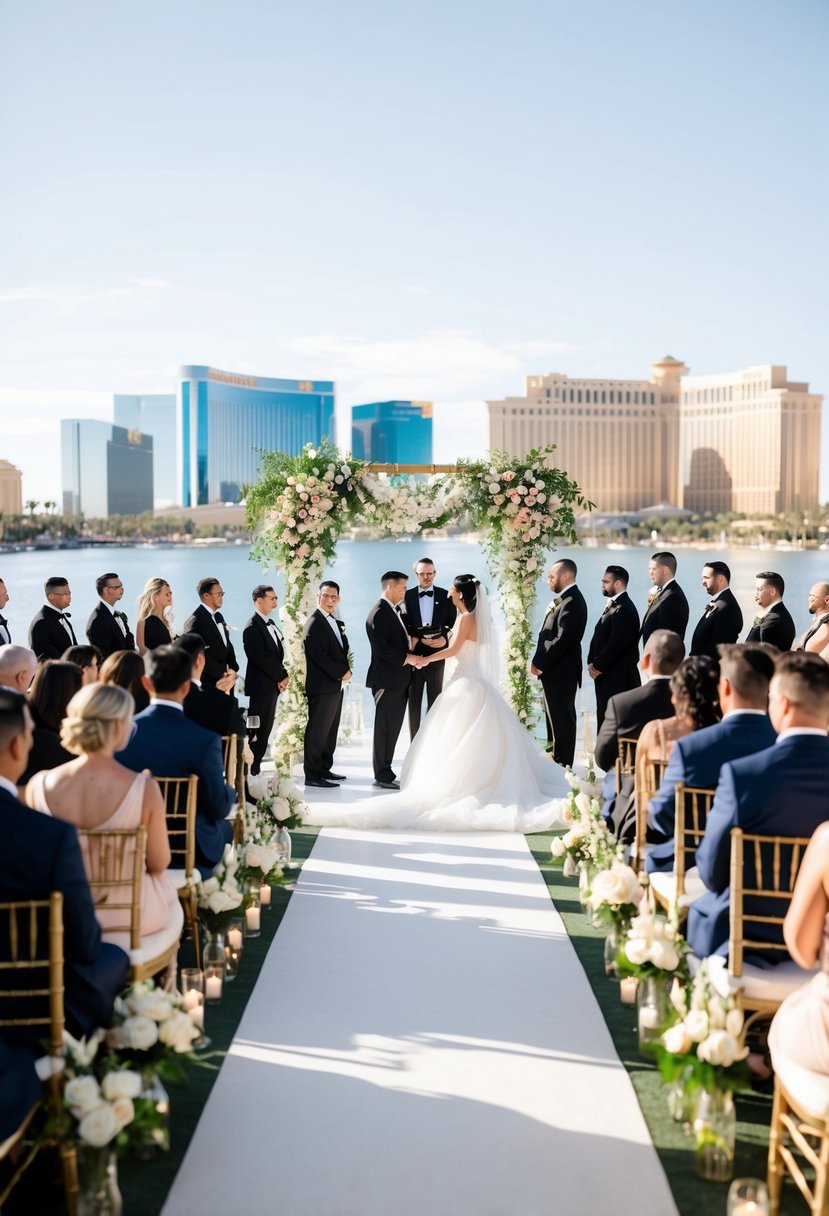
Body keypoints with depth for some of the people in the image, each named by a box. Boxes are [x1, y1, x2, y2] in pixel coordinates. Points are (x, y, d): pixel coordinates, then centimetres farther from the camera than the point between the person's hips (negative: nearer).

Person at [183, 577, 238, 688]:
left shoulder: (219, 617, 16)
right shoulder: (195, 621, -12)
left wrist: (233, 669, 2)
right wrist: (222, 673, -17)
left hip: (224, 679, 8)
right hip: (208, 682, -8)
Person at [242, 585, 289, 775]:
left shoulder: (270, 624, 15)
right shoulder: (252, 627, -12)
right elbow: (261, 657, -18)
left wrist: (282, 676, 1)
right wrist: (281, 676, -11)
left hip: (273, 684, 9)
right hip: (261, 685, -8)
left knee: (266, 729, 9)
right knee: (257, 731, -6)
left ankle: (256, 769, 15)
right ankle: (250, 771, -1)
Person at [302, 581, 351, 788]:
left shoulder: (336, 623, 17)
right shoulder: (314, 624, -12)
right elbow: (319, 656, -19)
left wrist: (346, 671, 1)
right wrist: (341, 673, -14)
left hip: (336, 685, 9)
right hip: (322, 686, -9)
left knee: (330, 730, 13)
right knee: (317, 730, -5)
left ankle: (324, 769, 21)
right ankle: (312, 775, -1)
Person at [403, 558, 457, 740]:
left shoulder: (445, 596, 4)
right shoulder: (407, 596, 1)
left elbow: (452, 624, 5)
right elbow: (404, 626, -3)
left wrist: (444, 638, -13)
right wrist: (422, 639, -15)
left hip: (436, 655, 1)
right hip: (414, 655, 0)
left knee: (435, 702, 7)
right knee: (413, 703, 5)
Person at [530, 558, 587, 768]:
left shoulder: (571, 602, -18)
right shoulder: (565, 599, 14)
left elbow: (562, 639, -23)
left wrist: (540, 664, -17)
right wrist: (540, 662, 7)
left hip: (560, 672, -10)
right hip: (556, 671, 10)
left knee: (561, 719, -3)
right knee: (555, 717, 16)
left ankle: (563, 764, 4)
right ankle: (555, 757, 26)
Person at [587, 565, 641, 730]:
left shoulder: (624, 609, -15)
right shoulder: (612, 606, 16)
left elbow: (616, 644, -20)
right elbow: (598, 638, 18)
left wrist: (598, 666, -11)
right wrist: (592, 662, 6)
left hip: (618, 679, -9)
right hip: (607, 676, 9)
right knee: (604, 720, 11)